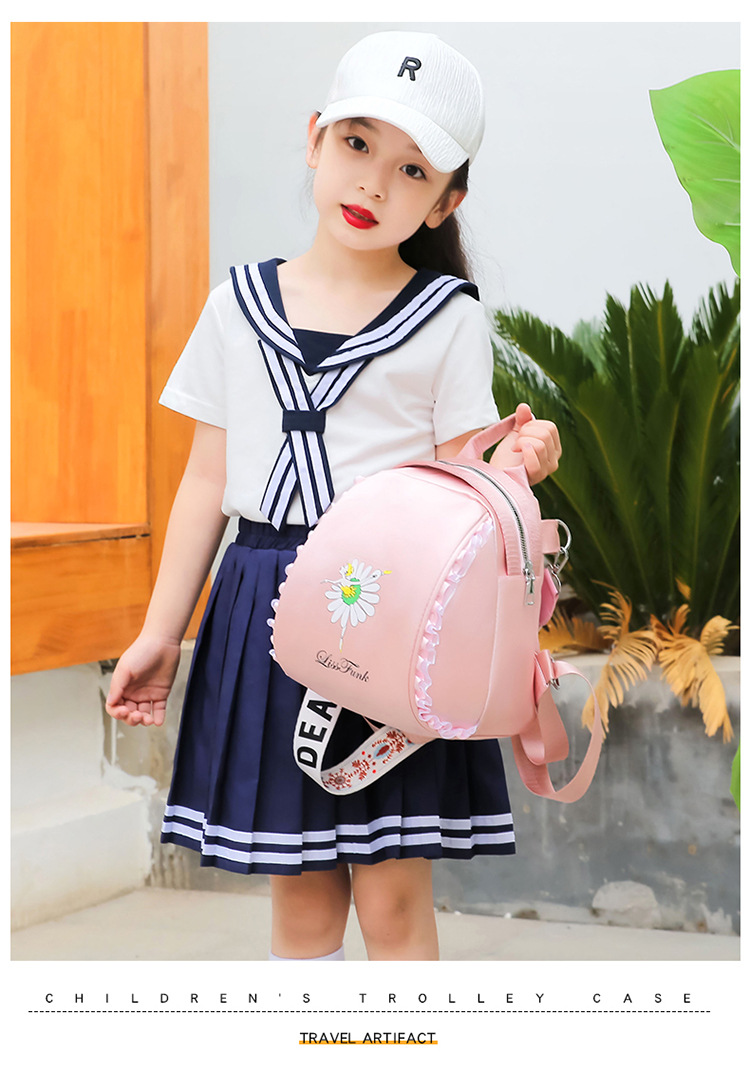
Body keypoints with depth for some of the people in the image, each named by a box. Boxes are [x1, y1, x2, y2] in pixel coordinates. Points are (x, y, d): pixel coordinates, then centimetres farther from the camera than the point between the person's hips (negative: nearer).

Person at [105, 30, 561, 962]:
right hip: (267, 612, 3)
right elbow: (207, 482, 11)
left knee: (393, 898, -1)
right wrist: (161, 632, 11)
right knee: (300, 896, 8)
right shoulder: (240, 304, 8)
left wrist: (510, 465, -23)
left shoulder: (447, 318, 1)